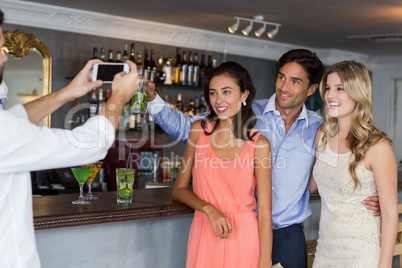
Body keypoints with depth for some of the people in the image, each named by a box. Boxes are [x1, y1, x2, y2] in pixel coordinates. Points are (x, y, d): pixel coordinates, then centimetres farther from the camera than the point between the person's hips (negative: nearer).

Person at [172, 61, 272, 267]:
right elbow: (179, 190, 5)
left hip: (243, 237, -2)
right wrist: (208, 208, -12)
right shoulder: (199, 130, 2)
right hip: (204, 235, 2)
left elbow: (265, 213, -7)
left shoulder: (259, 144, -6)